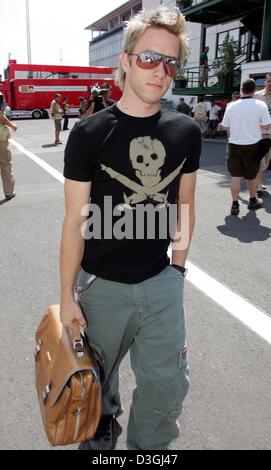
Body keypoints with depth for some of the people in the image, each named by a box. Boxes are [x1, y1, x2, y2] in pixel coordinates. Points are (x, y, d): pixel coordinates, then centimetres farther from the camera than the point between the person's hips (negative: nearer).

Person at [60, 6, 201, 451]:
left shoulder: (186, 132, -2)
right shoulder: (89, 134, -12)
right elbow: (75, 221, -10)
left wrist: (178, 266, 10)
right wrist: (67, 297, -7)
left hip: (162, 282, 3)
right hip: (102, 284, -2)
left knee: (169, 384, 11)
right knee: (99, 379, 20)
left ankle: (148, 448, 41)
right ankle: (103, 431, 52)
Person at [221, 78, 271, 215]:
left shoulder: (232, 106, -3)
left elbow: (225, 126, 5)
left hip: (234, 145, 1)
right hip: (252, 145, -1)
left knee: (235, 175, 6)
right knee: (252, 175, 15)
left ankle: (235, 205, 4)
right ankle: (252, 201, 32)